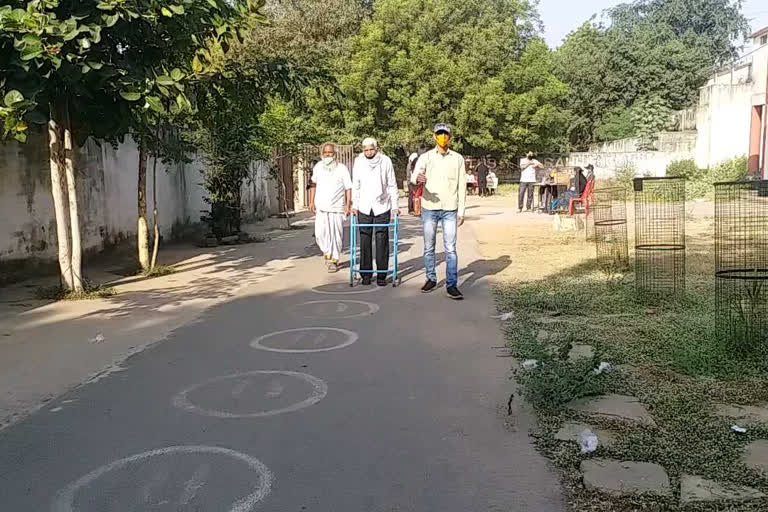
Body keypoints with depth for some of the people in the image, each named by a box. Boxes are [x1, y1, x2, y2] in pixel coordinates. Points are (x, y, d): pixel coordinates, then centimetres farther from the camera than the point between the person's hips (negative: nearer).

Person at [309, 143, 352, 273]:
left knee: (336, 235, -1)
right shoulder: (318, 167, 5)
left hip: (337, 207, -2)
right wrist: (311, 202, 11)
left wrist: (348, 205, -8)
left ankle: (334, 261, 11)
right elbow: (313, 184, 17)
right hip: (321, 207, 2)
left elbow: (348, 188, -1)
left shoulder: (342, 168, -3)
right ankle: (328, 252, 24)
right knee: (320, 234, -3)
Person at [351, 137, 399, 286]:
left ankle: (381, 274, 6)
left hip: (382, 207, -1)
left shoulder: (386, 161, -2)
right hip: (364, 208, 2)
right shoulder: (358, 162, 3)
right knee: (365, 241, 3)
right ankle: (366, 273, 12)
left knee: (382, 241, -1)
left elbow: (392, 185, 2)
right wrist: (354, 205, 4)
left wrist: (395, 206, 0)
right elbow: (355, 185, 8)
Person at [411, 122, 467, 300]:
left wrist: (461, 212, 2)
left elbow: (462, 187, 7)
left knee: (451, 249, -4)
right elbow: (413, 176, -14)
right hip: (429, 208, 0)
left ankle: (452, 285, -2)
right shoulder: (425, 157, 2)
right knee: (429, 247, 9)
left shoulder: (458, 159, 6)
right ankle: (431, 279, 23)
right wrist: (417, 178, -39)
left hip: (450, 210, 0)